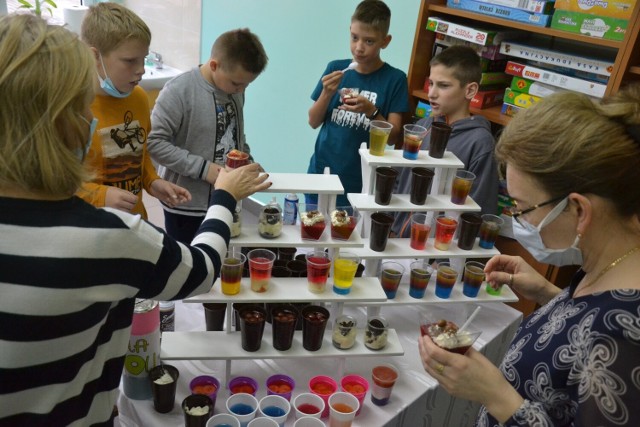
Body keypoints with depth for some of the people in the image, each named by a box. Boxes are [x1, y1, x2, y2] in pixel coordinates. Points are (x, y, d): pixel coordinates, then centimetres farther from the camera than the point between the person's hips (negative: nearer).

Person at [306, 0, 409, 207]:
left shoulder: (395, 79, -7)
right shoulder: (335, 68, 0)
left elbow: (392, 137, -9)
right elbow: (313, 122, 2)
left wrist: (371, 111, -25)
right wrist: (327, 93, -15)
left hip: (360, 184, -2)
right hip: (321, 174, 2)